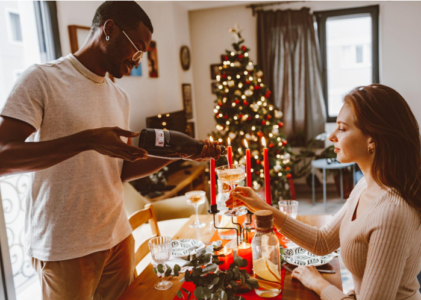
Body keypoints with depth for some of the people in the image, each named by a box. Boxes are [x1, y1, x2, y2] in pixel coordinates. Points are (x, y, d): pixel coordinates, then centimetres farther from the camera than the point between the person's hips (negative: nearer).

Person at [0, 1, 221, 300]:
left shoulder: (120, 96, 10)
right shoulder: (43, 79, -10)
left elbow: (121, 170, 11)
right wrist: (86, 139, -29)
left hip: (118, 235, 6)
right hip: (64, 249, -6)